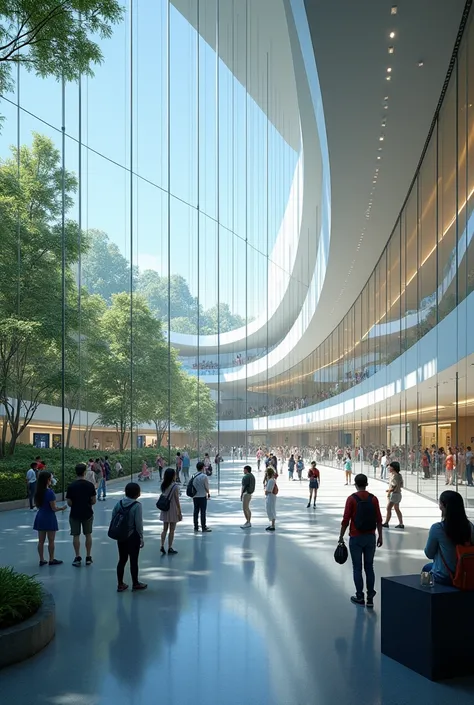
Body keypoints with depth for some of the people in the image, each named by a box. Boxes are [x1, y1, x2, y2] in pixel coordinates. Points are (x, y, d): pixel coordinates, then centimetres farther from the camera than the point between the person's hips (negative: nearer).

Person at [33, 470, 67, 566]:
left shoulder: (38, 492, 1)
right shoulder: (50, 492, -20)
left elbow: (37, 505, 11)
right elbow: (54, 508, -17)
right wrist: (62, 508, 1)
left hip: (40, 517, 6)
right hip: (49, 518, -6)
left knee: (41, 541, 11)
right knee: (51, 541, 6)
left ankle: (42, 560, 17)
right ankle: (51, 560, 14)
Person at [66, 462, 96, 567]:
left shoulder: (71, 486, -12)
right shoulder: (90, 485, -10)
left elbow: (69, 503, -8)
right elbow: (93, 501, -6)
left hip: (75, 514, -1)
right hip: (87, 513, 1)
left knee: (76, 536, 8)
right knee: (88, 535, 13)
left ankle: (78, 558, 8)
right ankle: (88, 557, 17)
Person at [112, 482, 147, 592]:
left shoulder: (119, 503, -1)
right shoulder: (137, 505, -17)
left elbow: (113, 518, 3)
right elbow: (138, 524, -17)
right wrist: (141, 538, -6)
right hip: (133, 537, -5)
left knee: (122, 560, 14)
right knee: (133, 560, 8)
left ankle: (120, 584, 22)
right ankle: (135, 583, 21)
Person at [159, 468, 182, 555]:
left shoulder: (163, 486, 1)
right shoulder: (175, 487, -17)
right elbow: (177, 501, -14)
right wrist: (180, 512, -7)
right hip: (173, 511, -5)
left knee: (165, 529, 14)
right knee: (172, 530, 5)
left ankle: (162, 546, 7)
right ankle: (170, 548, 11)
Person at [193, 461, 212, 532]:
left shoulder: (194, 476, 1)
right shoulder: (204, 476, -14)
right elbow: (206, 487, -12)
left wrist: (193, 495, 16)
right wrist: (208, 494, 6)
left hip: (195, 496, 5)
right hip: (202, 496, -5)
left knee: (196, 511, 11)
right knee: (203, 512, 0)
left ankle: (196, 527, 18)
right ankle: (204, 528, 3)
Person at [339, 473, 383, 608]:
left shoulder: (351, 499, -9)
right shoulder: (373, 499, 0)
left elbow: (346, 520, -9)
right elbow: (378, 520, 2)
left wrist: (341, 536, 1)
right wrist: (380, 536, 12)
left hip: (356, 538, -3)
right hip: (370, 537, 3)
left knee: (357, 568, 7)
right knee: (369, 567, 10)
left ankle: (359, 597, 13)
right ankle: (370, 598, 9)